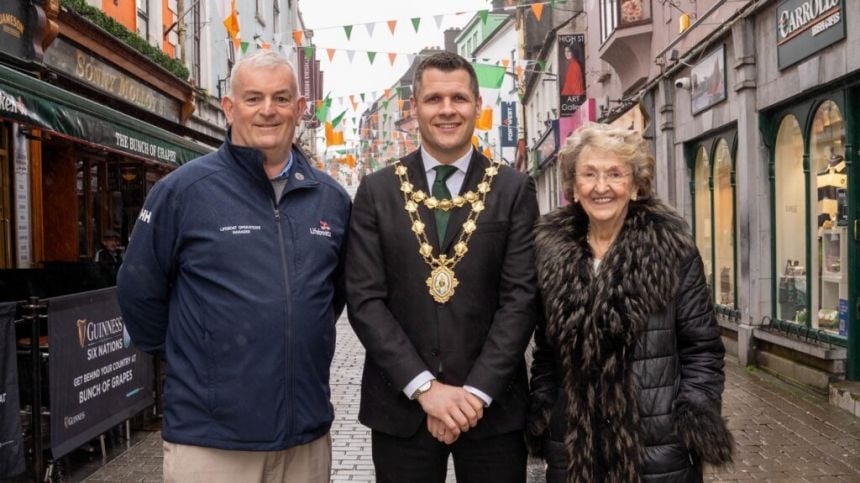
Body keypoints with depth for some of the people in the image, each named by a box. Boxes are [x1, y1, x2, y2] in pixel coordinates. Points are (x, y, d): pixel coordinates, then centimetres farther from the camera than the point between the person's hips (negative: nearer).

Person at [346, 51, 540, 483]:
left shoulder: (514, 190, 1)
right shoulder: (376, 191, 1)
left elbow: (521, 296, -5)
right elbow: (364, 298, -4)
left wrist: (476, 391, -12)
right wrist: (424, 386, -12)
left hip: (492, 404, 0)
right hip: (401, 405, 1)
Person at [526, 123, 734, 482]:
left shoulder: (673, 249, -5)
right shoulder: (551, 251, 3)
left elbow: (702, 349, -2)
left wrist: (696, 430, -8)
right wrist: (541, 422, 6)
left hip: (658, 451, -2)